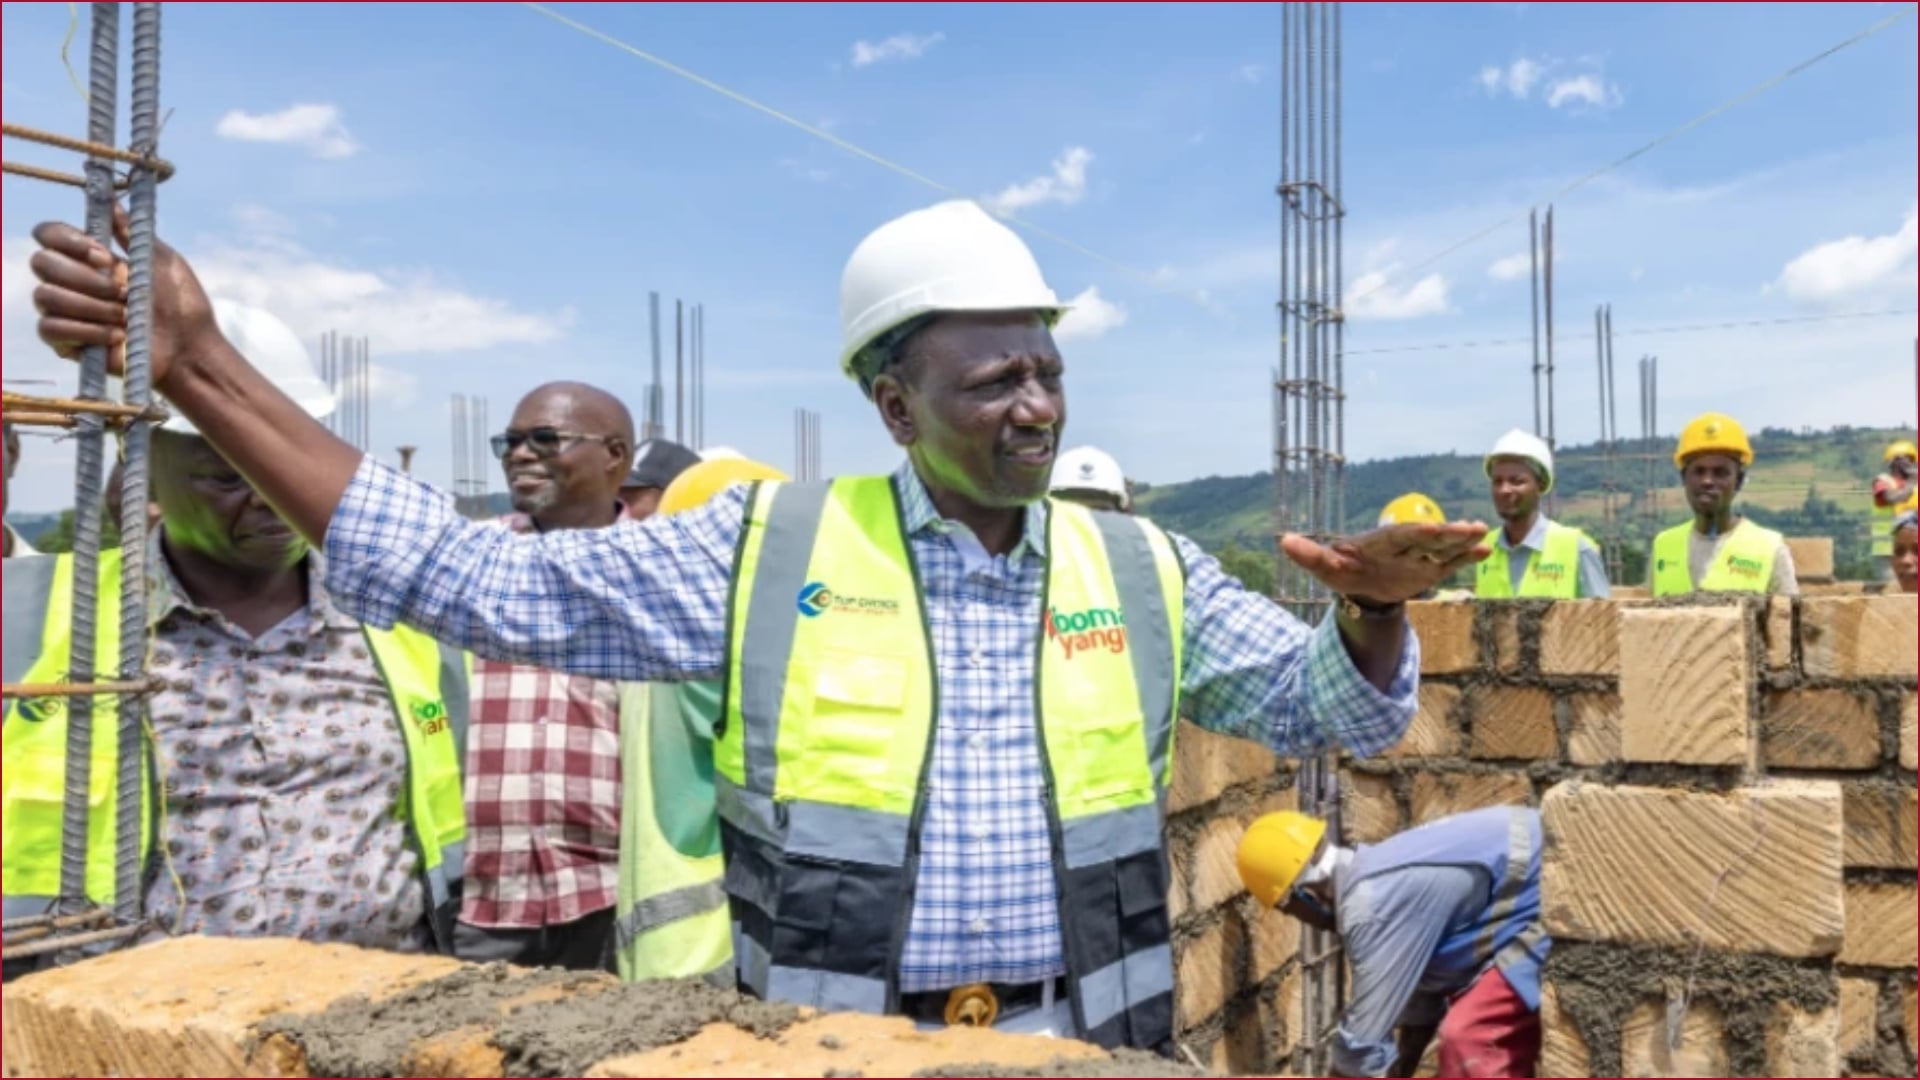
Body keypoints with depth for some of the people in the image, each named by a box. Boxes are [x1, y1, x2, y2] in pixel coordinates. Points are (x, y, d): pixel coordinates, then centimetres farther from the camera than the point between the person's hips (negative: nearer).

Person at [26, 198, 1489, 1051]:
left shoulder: (1146, 575, 0)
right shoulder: (768, 551, -6)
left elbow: (1338, 711, 7)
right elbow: (485, 585, -6)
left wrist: (1373, 607, -17)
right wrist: (202, 370, -11)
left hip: (1089, 1043, 2)